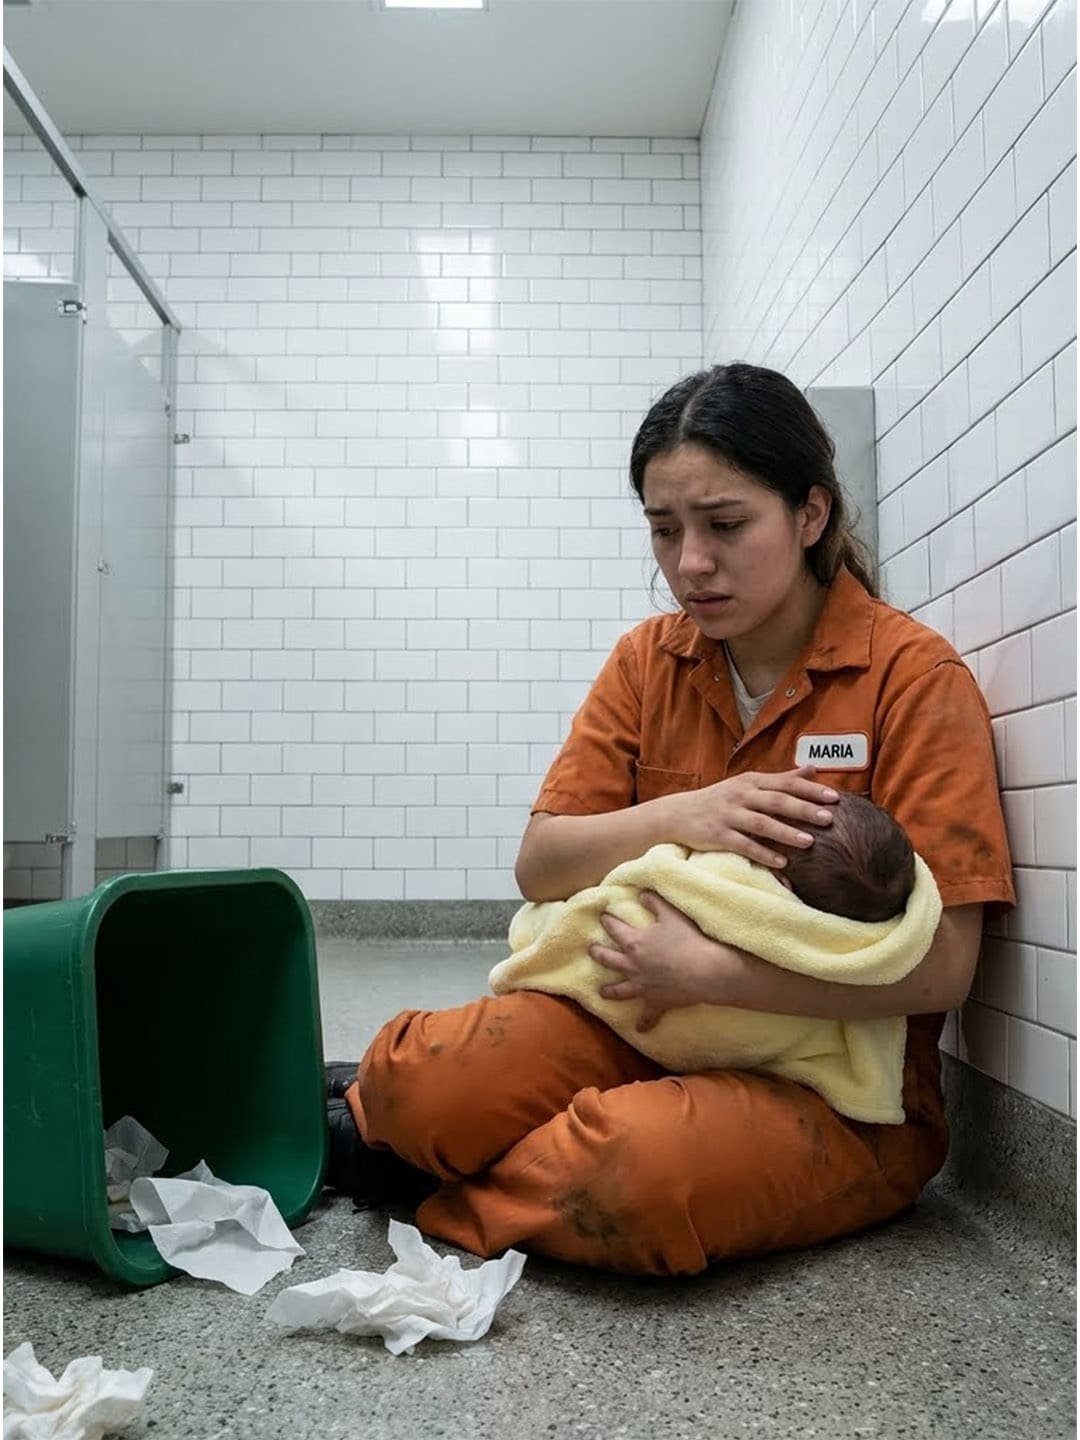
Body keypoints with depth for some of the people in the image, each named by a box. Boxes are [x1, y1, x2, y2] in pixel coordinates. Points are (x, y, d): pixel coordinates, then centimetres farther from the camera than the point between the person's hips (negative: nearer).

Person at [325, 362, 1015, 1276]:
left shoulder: (915, 677, -10)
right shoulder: (648, 660, 5)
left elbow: (941, 968, -15)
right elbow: (538, 867, 2)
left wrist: (707, 971, -22)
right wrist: (677, 818, -17)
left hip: (842, 1092, -3)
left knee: (645, 1171, -34)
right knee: (426, 1078, -24)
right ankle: (375, 1118, 11)